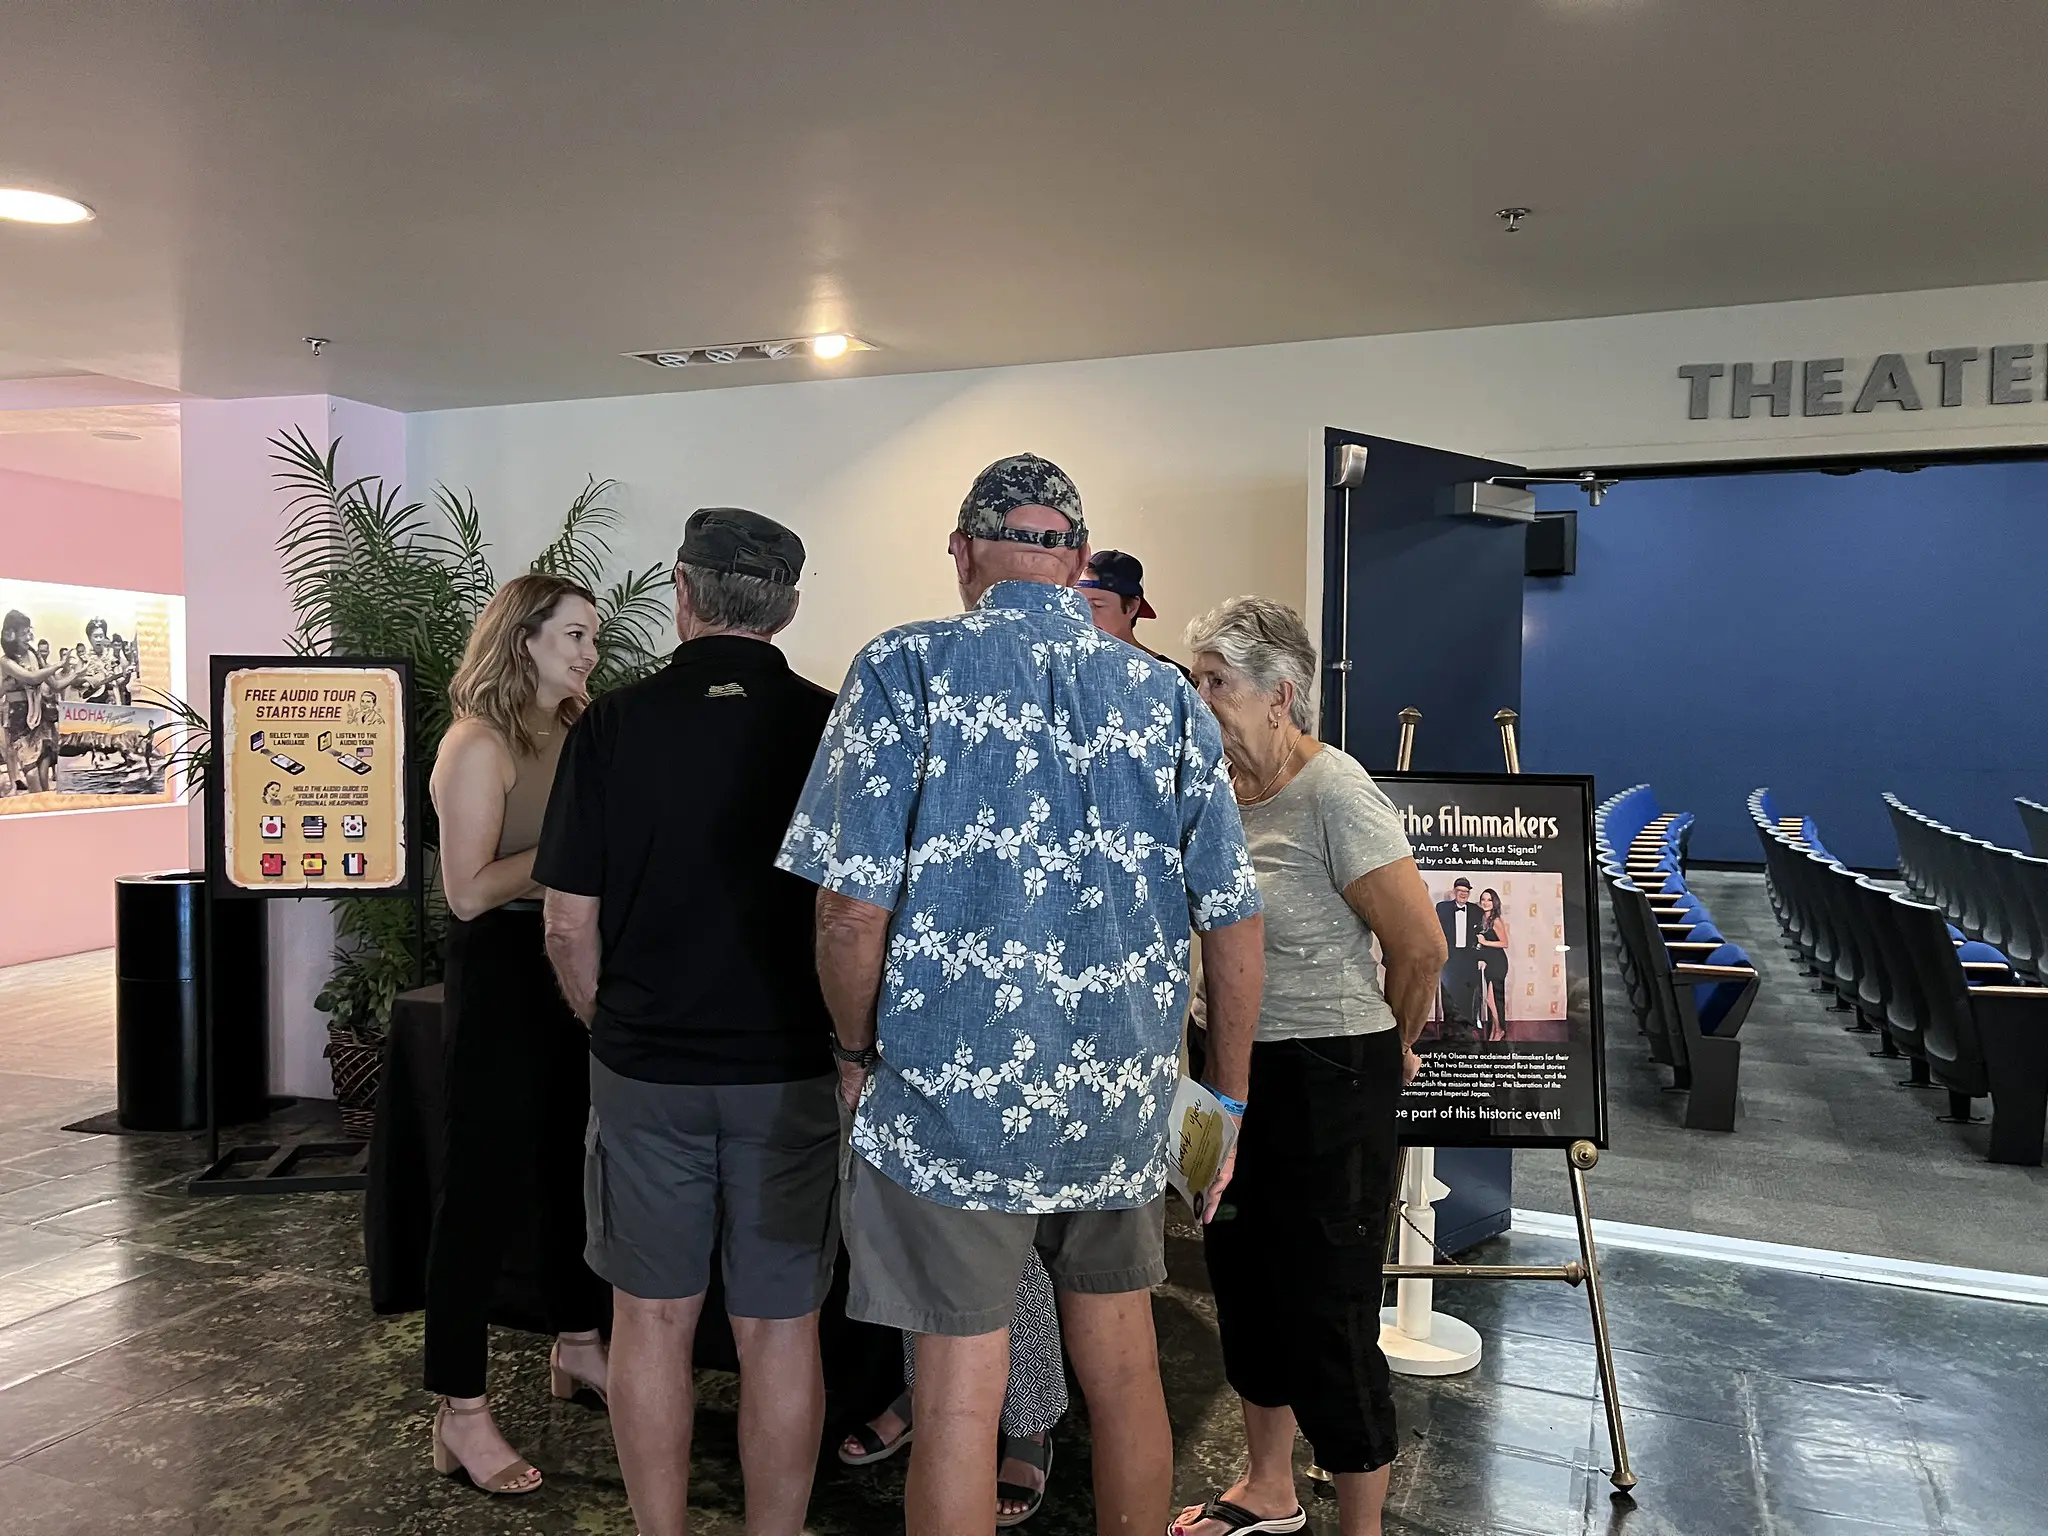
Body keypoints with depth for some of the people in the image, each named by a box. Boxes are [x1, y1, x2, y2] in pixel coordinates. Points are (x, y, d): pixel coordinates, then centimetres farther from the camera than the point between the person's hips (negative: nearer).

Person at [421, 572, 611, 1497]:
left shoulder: (574, 734, 9)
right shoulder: (479, 743, -14)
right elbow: (469, 890, -20)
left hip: (571, 968, 8)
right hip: (501, 974, -8)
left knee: (573, 1165, 17)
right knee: (485, 1182, 0)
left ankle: (576, 1345, 35)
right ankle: (460, 1412, 12)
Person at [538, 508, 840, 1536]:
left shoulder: (615, 724, -6)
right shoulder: (828, 726, -8)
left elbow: (568, 923, -4)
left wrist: (611, 1025, 13)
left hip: (646, 1067, 1)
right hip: (788, 1067, 0)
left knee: (652, 1319, 15)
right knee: (778, 1330, 11)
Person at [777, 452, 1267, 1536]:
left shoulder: (904, 671, -8)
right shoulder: (1168, 701, 2)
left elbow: (852, 910, -14)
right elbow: (1235, 925, 3)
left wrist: (858, 1051, 3)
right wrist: (1229, 1100, 14)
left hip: (952, 1092, -3)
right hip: (1124, 1104, 4)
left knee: (959, 1394, 10)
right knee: (1124, 1372, 20)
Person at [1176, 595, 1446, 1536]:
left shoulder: (1335, 793, -18)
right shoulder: (1218, 786, 3)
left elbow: (1421, 946, -15)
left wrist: (1391, 1046, 1)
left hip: (1324, 1081, -8)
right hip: (1227, 1070, 8)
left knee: (1326, 1317, 4)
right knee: (1244, 1285, 20)